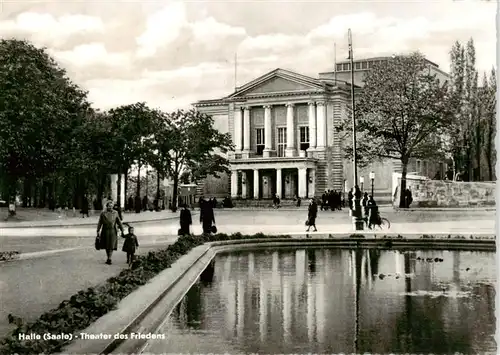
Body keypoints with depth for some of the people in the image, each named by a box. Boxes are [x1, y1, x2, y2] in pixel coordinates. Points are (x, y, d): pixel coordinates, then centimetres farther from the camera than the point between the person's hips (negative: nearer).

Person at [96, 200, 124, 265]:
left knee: (111, 246, -8)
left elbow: (119, 222, 6)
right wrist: (98, 231, -1)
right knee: (106, 246, 7)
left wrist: (122, 230, 0)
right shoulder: (103, 213, 2)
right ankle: (109, 258, 22)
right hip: (105, 231, 0)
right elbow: (99, 223, 3)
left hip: (112, 231, 0)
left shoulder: (115, 213, 5)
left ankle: (109, 259, -9)